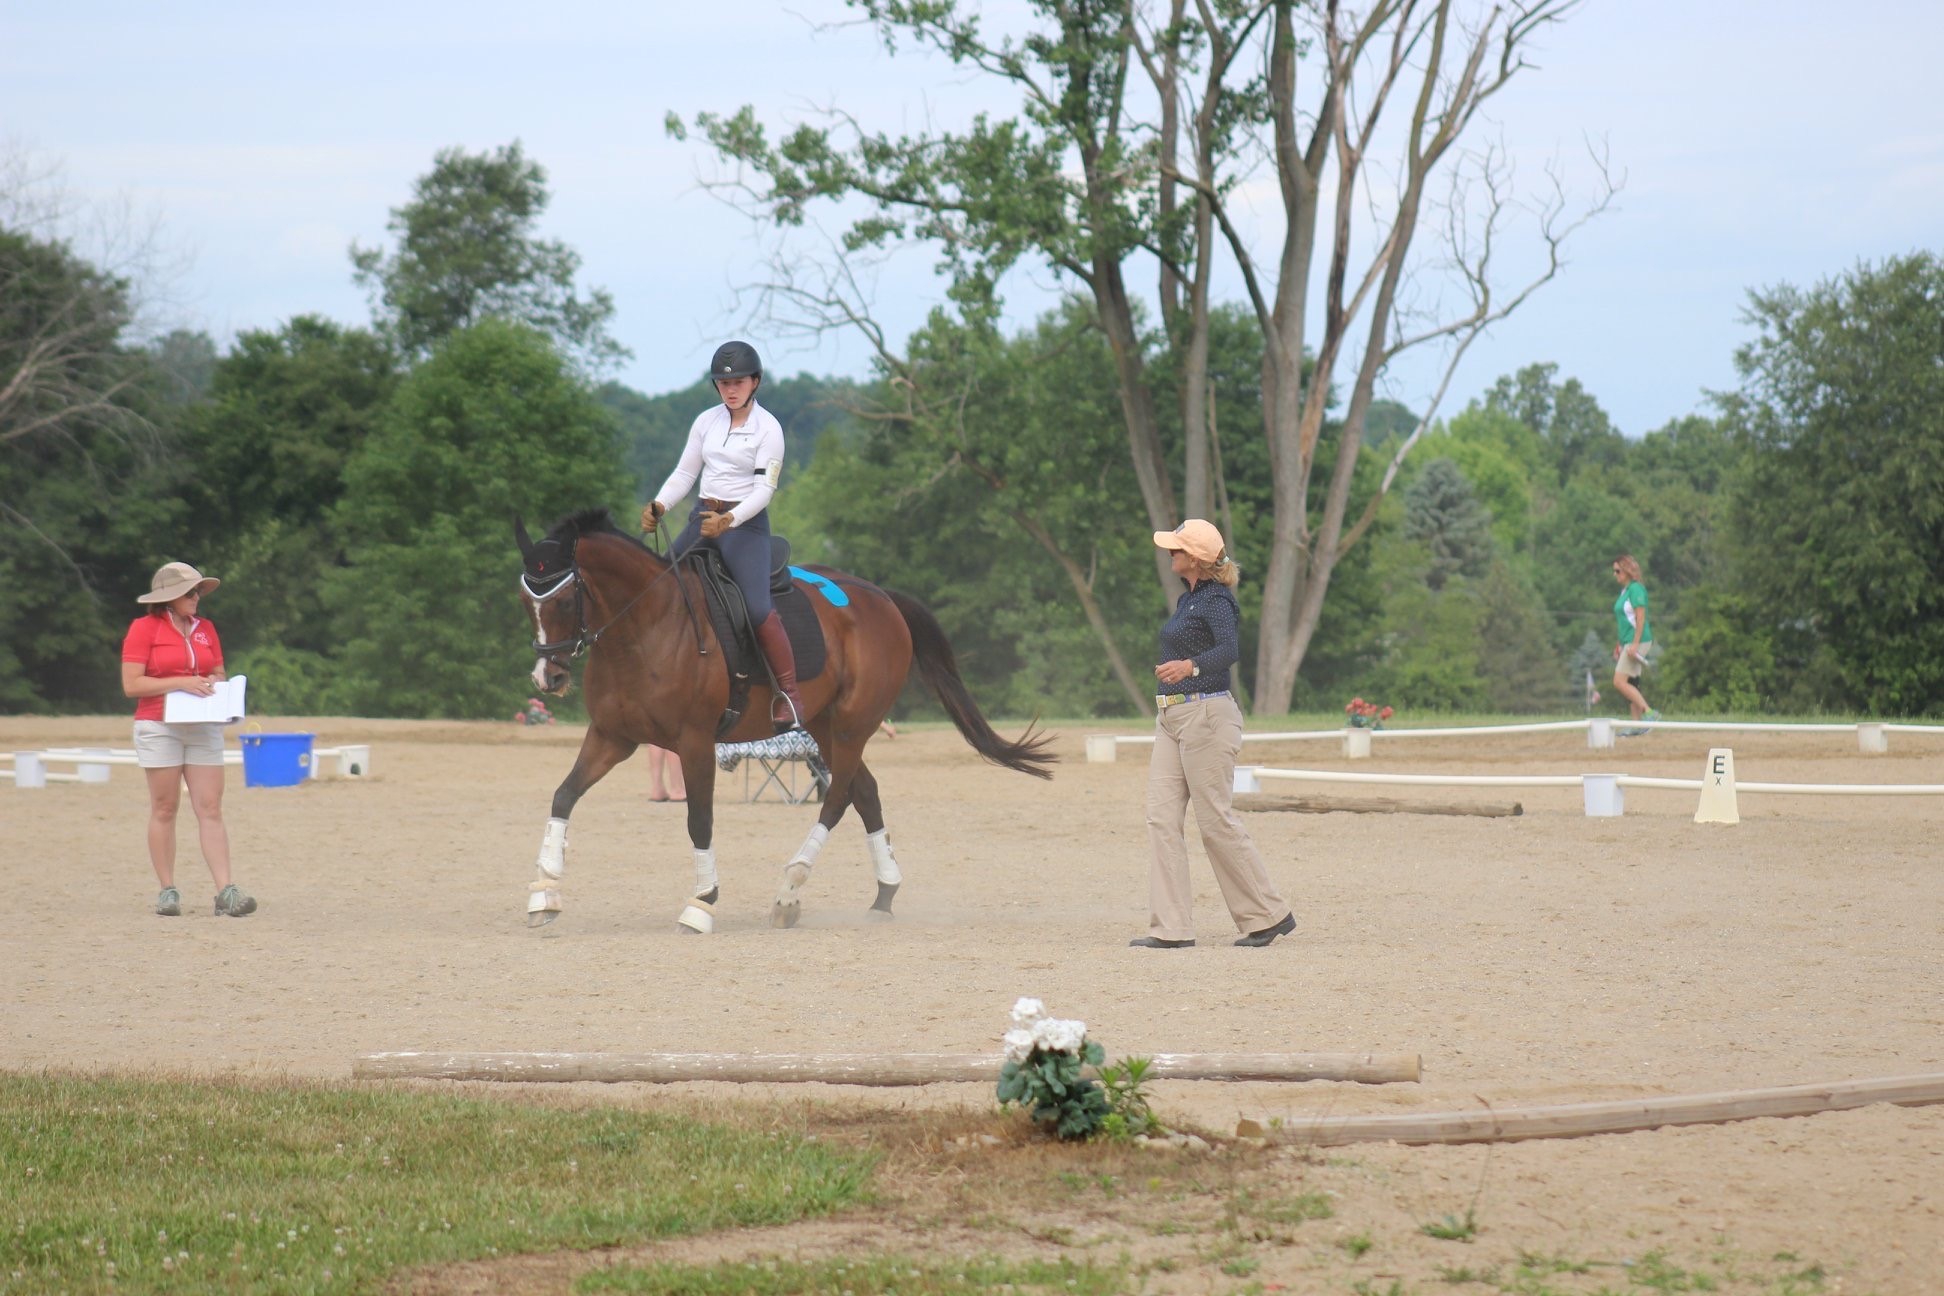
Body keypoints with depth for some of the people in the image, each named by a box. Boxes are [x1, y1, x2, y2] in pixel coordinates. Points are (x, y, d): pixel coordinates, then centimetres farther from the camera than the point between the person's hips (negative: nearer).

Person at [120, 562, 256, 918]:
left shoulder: (205, 629, 13)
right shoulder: (144, 629, -3)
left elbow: (219, 673, 21)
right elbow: (132, 685, -10)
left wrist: (216, 685, -3)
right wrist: (180, 683, -17)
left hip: (203, 728, 4)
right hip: (159, 727, -4)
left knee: (210, 810, -3)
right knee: (164, 809, 0)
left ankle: (226, 892, -10)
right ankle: (167, 891, 6)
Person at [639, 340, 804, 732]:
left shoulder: (767, 428, -7)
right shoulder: (706, 421, 9)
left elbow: (764, 490, -13)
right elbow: (684, 473, 11)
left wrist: (728, 520, -29)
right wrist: (658, 506, -8)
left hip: (746, 523, -6)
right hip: (702, 519, 6)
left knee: (757, 609, -23)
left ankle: (790, 697, -18)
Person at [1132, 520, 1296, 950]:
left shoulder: (1215, 600, -14)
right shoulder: (1188, 598, 15)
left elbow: (1230, 649, -31)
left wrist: (1190, 666, -47)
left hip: (1207, 715, -10)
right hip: (1172, 719, 10)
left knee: (1216, 821, -5)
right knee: (1162, 818, 0)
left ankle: (1269, 915, 8)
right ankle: (1171, 927, -3)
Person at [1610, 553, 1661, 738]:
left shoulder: (1636, 589, -12)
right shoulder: (1624, 590, 16)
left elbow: (1640, 618, -18)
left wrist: (1635, 644, -23)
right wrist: (1620, 644, 22)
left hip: (1638, 642, -10)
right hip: (1628, 642, 10)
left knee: (1620, 681, -15)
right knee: (1630, 684, 9)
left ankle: (1649, 712, -13)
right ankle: (1638, 724, 11)